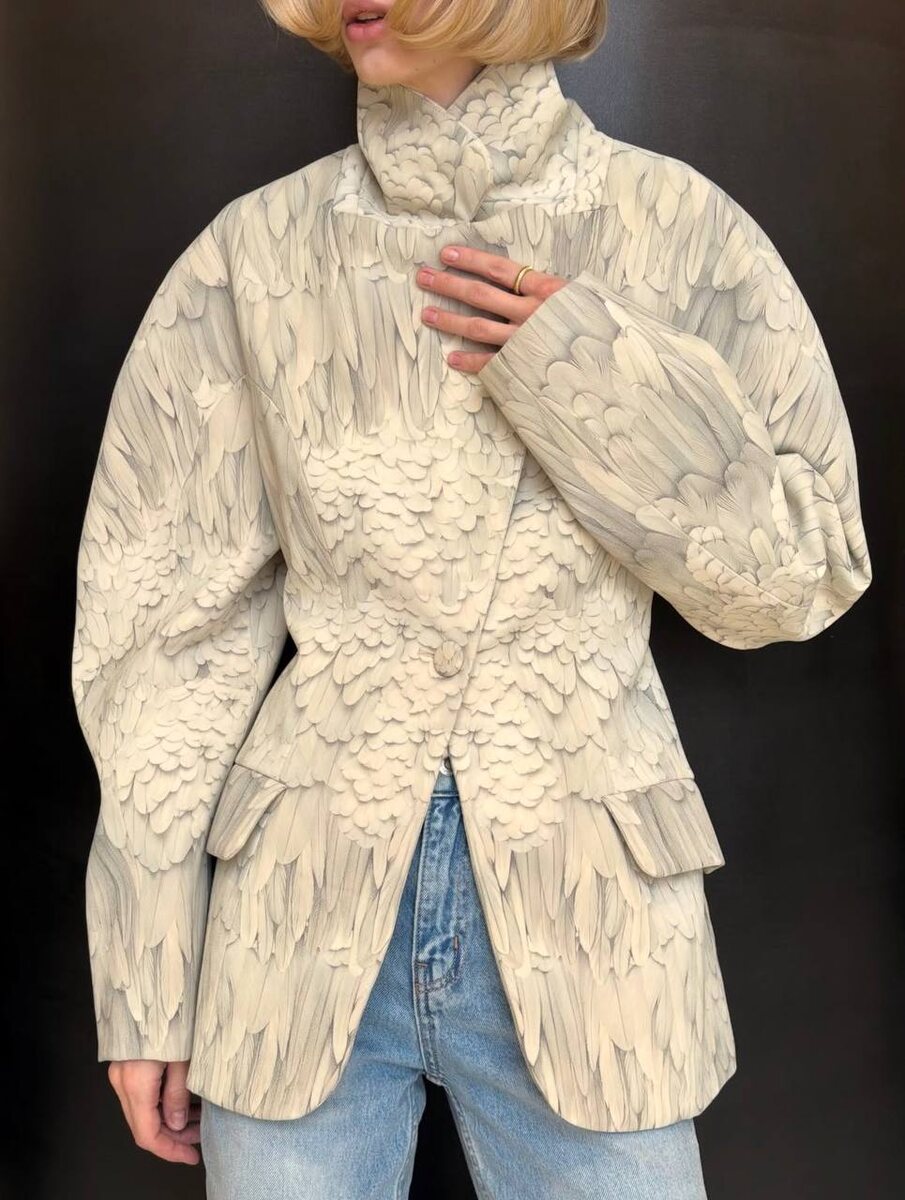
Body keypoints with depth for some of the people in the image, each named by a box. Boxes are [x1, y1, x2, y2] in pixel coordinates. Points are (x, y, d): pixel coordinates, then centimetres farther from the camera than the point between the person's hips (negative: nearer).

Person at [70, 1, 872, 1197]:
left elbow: (793, 579, 0)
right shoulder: (256, 253, -3)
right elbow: (173, 620, -1)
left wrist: (605, 385, -15)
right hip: (304, 913, 1)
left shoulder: (679, 232, -4)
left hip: (584, 915, 0)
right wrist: (146, 974, 1)